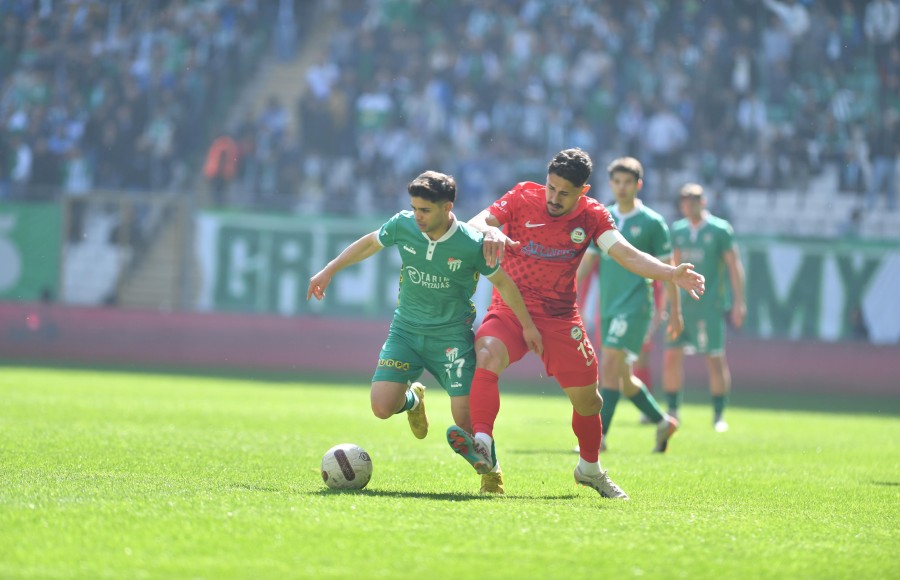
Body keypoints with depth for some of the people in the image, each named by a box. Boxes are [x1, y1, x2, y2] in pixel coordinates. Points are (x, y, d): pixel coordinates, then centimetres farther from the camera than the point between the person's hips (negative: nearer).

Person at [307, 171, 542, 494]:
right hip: (405, 331, 3)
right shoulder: (403, 225, -10)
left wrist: (528, 326, 5)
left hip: (452, 336, -3)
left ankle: (491, 470, 19)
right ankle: (412, 399, 25)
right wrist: (329, 271, 11)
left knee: (465, 418, -12)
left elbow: (502, 283, -1)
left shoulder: (471, 244, -17)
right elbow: (369, 243, 12)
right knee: (382, 407, -13)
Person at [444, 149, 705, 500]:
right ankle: (482, 447, -42)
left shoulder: (592, 216, -3)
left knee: (587, 398, 8)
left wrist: (672, 274, -27)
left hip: (560, 317, 2)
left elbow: (628, 255, -11)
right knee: (487, 356, -32)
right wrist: (491, 231, -41)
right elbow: (475, 223, -16)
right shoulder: (523, 197, -8)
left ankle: (590, 469, 34)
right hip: (510, 308, -2)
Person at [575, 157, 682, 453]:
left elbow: (667, 269, 0)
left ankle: (598, 436, -19)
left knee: (609, 366, -18)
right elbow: (586, 262, 11)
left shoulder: (652, 223, -3)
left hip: (635, 306, -6)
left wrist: (675, 311, 0)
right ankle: (663, 422, 30)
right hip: (608, 307, 6)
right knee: (623, 377, 12)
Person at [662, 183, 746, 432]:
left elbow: (734, 266, -3)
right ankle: (672, 411, 9)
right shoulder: (678, 231, 11)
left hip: (710, 305, -5)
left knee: (715, 359, -5)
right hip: (682, 304, 5)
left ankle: (719, 415, 3)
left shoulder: (720, 229, -3)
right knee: (671, 356, -1)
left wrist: (739, 302, -9)